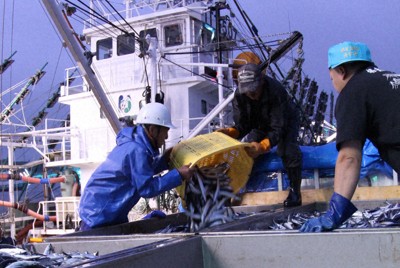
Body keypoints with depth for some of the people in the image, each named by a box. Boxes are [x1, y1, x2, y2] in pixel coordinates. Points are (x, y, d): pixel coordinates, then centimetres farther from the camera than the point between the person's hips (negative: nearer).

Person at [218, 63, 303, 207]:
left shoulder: (276, 91, -39)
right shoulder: (239, 95, -24)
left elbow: (279, 129, -40)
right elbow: (242, 127, -21)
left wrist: (262, 146, -57)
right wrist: (229, 132, -44)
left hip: (286, 121, -4)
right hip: (261, 126, 5)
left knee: (287, 151, -30)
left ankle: (295, 191, -13)